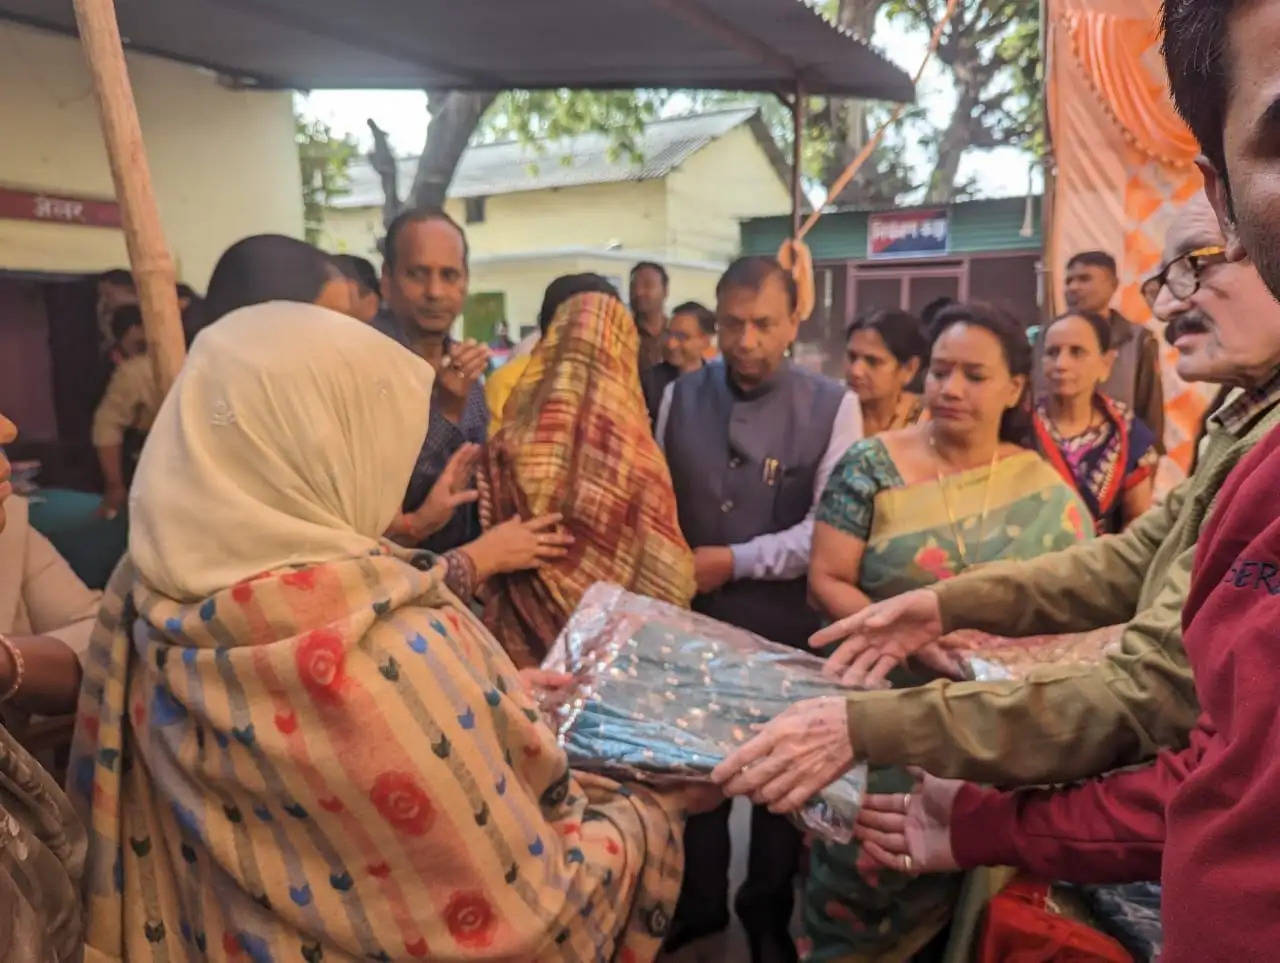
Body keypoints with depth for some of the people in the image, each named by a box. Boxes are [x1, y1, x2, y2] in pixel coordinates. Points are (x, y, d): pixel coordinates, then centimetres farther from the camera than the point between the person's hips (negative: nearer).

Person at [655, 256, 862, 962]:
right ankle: (699, 902, 43)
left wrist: (736, 561, -18)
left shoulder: (831, 407, -9)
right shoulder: (678, 398, 1)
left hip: (787, 628, -2)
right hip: (693, 619, 3)